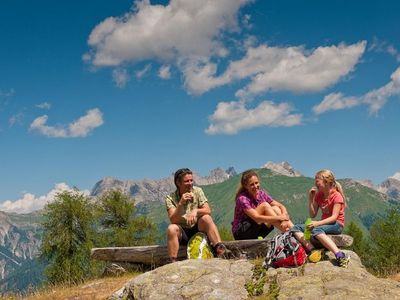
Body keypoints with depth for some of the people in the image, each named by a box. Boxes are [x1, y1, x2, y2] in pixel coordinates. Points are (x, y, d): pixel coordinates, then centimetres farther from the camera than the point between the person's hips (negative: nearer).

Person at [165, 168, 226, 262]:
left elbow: (208, 211, -12)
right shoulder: (170, 198, -6)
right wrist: (181, 204, -32)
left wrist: (196, 211, -33)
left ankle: (219, 247, -37)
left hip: (198, 230, 1)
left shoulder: (197, 191, -2)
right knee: (172, 228, -31)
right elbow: (173, 220, -19)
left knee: (206, 218, -28)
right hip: (182, 233, -1)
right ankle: (173, 262, -32)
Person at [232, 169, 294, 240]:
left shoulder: (261, 194, 2)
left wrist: (284, 215, -26)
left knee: (275, 208, -14)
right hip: (240, 233, -6)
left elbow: (281, 206, -3)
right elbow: (256, 218, -30)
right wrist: (279, 218, -33)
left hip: (256, 234, 7)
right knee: (264, 206, -23)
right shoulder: (242, 199, -18)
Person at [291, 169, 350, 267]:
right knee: (296, 228, -11)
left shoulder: (337, 196, -10)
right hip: (324, 223, 7)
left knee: (316, 230, -39)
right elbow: (312, 215, 7)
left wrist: (318, 223, -33)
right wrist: (310, 198, -4)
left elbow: (334, 217, -20)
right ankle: (312, 250, -36)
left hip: (337, 225, -7)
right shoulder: (318, 195, 9)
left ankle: (341, 256, -44)